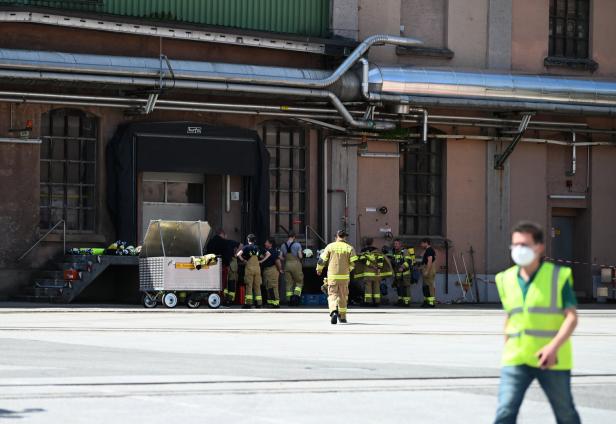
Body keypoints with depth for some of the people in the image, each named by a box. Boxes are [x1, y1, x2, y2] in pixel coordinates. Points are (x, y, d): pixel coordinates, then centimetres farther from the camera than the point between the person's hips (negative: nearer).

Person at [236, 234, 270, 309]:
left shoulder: (246, 247, -5)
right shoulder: (258, 248, 7)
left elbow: (238, 254, -18)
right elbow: (268, 254, 12)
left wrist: (243, 260, -4)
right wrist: (261, 260, 10)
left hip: (249, 267, -4)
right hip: (257, 268, 4)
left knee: (249, 286, -2)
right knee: (257, 286, 7)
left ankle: (248, 303, -7)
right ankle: (259, 303, 6)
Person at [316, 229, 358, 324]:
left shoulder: (330, 246, 1)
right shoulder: (349, 248, 1)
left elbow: (322, 260, 1)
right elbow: (353, 263, -4)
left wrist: (319, 269, 20)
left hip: (332, 275, -1)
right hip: (344, 276, 1)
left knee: (332, 295, 1)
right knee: (343, 296, 15)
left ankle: (333, 311, -24)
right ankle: (342, 316, 22)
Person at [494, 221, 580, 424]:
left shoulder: (559, 276, -5)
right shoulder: (506, 279, 7)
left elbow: (571, 317, -10)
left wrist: (554, 347, -24)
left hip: (552, 360, -2)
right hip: (516, 361, 3)